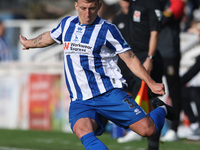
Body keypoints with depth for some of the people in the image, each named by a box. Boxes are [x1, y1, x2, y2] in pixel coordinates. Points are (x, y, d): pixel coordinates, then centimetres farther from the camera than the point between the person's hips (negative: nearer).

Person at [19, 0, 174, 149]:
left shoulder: (107, 30, -4)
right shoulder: (67, 24, 10)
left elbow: (130, 58, -1)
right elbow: (50, 36, 32)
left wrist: (151, 83, -10)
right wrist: (29, 43, 50)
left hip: (109, 93, -3)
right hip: (80, 100, 3)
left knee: (147, 129, -11)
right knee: (82, 131, -30)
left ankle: (161, 110, 24)